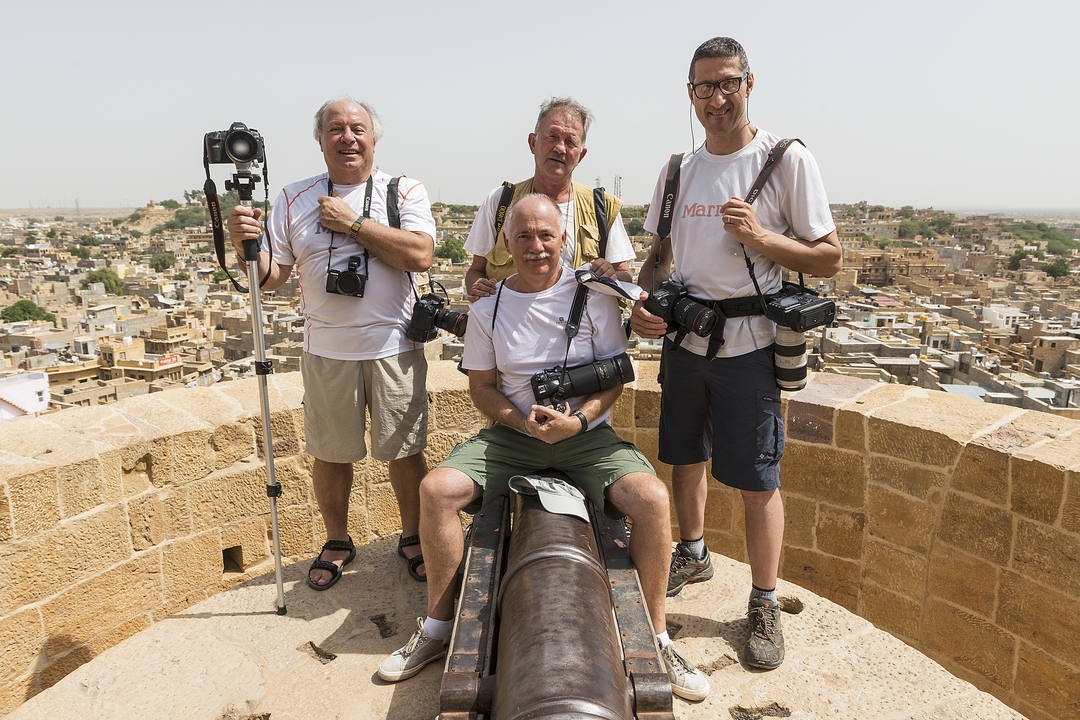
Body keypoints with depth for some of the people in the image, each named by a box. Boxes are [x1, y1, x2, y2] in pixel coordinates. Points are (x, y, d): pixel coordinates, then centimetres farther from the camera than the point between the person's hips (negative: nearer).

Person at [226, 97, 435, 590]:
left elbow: (420, 255, -16)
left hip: (394, 348, -1)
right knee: (331, 452, 13)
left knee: (404, 450, 8)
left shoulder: (405, 192, 1)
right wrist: (246, 245, -17)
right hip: (326, 351, 2)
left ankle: (413, 537, 30)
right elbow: (270, 277, 4)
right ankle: (337, 542, 35)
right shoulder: (294, 199, 6)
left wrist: (353, 222, -14)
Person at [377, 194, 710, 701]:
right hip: (511, 435, 2)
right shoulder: (487, 309, 4)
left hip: (587, 437, -1)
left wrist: (578, 420, -18)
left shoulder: (592, 294, -2)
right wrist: (523, 421, -12)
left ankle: (655, 640, -5)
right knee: (436, 490, -19)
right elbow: (481, 387, 7)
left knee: (653, 499, -27)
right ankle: (437, 628, 2)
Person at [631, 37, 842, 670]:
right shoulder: (678, 171, 8)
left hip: (747, 346, -5)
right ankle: (693, 555, 42)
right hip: (682, 340, 5)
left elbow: (830, 259, -7)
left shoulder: (787, 160, -7)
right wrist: (643, 298, -4)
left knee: (757, 481, 1)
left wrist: (761, 237, -22)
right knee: (685, 458, 18)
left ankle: (765, 606, 20)